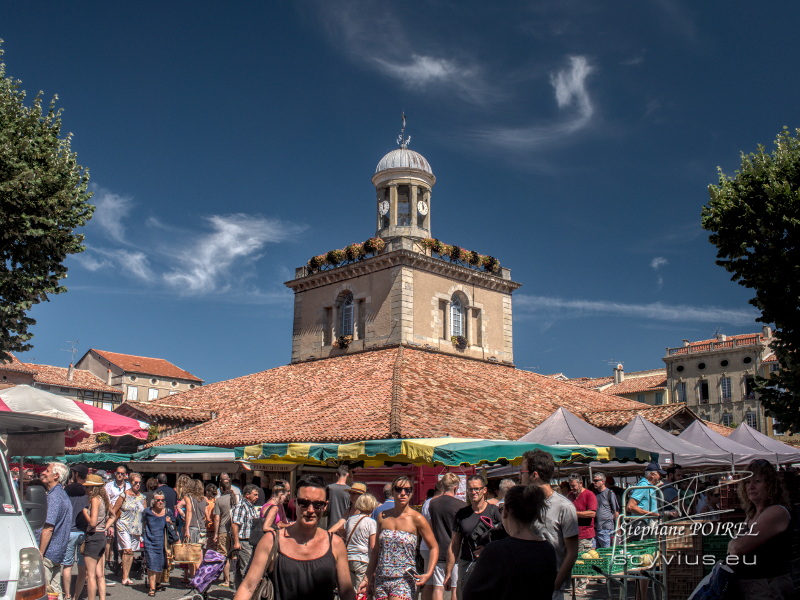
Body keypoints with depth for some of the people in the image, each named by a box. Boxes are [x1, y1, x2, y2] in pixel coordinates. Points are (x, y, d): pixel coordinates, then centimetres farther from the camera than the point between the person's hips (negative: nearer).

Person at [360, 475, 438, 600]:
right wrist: (367, 578, 15)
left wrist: (428, 573, -10)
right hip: (381, 580, 5)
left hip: (404, 580, -4)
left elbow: (434, 548, 3)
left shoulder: (416, 518, -4)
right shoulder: (383, 517, 8)